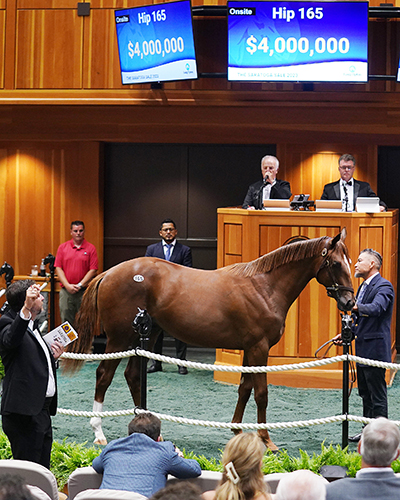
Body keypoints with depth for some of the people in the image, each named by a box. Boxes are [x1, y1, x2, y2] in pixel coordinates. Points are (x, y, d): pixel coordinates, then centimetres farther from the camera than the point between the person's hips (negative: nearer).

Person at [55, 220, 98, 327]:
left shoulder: (90, 248, 3)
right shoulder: (62, 247, 9)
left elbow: (93, 270, -2)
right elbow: (58, 268, 5)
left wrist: (80, 285, -11)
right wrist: (68, 286, -7)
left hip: (84, 291, -2)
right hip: (66, 291, 2)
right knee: (66, 321, 3)